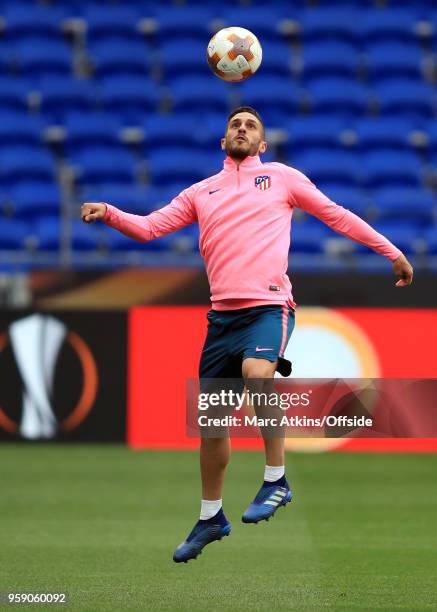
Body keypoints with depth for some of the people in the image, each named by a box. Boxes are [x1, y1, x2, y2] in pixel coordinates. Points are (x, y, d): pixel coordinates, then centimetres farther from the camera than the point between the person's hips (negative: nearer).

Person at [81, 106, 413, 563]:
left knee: (256, 372, -34)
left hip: (268, 305, -4)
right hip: (222, 313, 4)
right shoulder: (201, 192, 18)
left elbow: (338, 216, 15)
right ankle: (211, 517, 24)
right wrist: (109, 213, -8)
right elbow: (149, 226, 11)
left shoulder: (282, 177, 11)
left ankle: (276, 479, -19)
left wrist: (392, 252, 15)